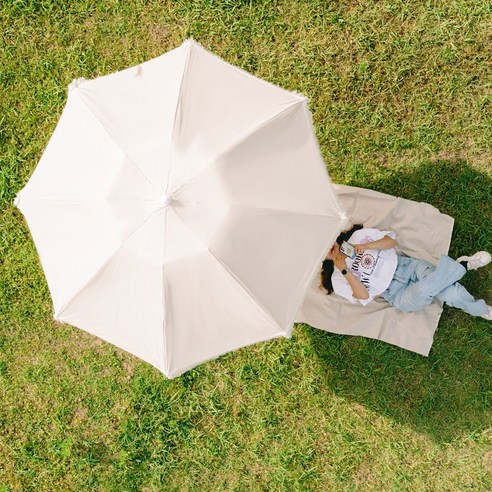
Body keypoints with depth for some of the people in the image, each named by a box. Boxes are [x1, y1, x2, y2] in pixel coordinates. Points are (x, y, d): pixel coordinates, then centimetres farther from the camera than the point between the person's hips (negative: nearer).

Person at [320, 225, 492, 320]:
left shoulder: (358, 235, 5)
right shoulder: (338, 279, -1)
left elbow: (392, 240, 4)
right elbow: (363, 296, -11)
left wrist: (367, 245, -13)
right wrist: (344, 271, -17)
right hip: (397, 294, -3)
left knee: (449, 291, -24)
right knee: (424, 288, -32)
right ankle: (463, 265, -9)